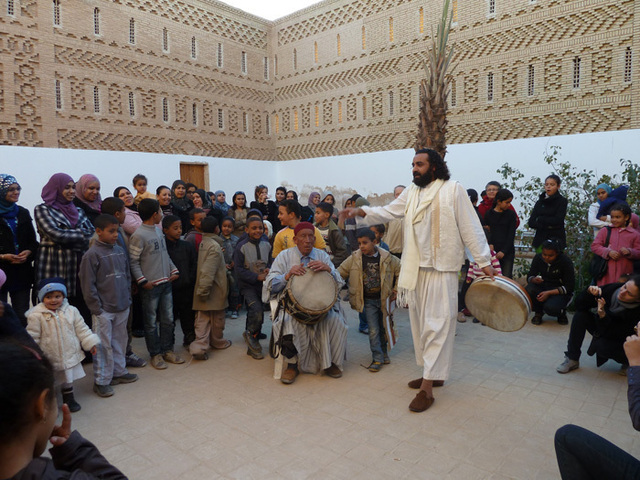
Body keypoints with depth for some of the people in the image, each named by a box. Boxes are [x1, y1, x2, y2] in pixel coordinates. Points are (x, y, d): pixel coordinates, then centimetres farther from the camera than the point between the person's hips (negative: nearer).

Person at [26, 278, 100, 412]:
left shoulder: (71, 311, -5)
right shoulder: (36, 315, -14)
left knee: (68, 379, 19)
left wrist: (90, 343, 1)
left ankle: (69, 398, 39)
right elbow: (33, 337, -9)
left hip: (69, 354, 3)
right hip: (48, 358, -3)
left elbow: (81, 329, 3)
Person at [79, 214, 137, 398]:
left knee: (120, 341, 17)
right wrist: (97, 308, -12)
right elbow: (88, 285, -11)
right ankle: (101, 381, 15)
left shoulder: (120, 251, 6)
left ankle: (119, 372, 32)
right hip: (104, 310, -6)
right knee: (104, 345, 2)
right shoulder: (92, 254, -12)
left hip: (122, 307, 6)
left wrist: (127, 298, 10)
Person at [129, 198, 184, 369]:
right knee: (151, 322, 6)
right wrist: (143, 281, -17)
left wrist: (174, 270, 8)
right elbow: (133, 262, -13)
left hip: (166, 283, 7)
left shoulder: (158, 232, 10)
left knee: (168, 319, 14)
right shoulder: (139, 235, -13)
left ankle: (167, 350, 27)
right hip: (150, 286, -7)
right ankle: (155, 354, 19)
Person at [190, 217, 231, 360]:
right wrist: (204, 290, -22)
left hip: (203, 290, 6)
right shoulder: (215, 246, -19)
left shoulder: (201, 243, 4)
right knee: (217, 318, 13)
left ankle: (199, 346, -2)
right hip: (214, 289, -6)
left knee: (202, 319, 7)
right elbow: (208, 271, -26)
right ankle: (217, 342, 31)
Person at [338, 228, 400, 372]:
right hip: (368, 301, -1)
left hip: (384, 299, 1)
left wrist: (396, 290, 4)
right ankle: (377, 359, 6)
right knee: (373, 330, -5)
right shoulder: (354, 259, -6)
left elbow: (400, 272, 6)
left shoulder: (386, 258, -6)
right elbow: (339, 273, 2)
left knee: (383, 329, 14)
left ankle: (383, 353, 34)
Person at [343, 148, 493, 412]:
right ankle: (432, 373, 28)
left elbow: (470, 227, -5)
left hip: (441, 269, -7)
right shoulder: (412, 192, 14)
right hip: (415, 268, 7)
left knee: (436, 324, -6)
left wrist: (484, 261, -5)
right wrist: (361, 211, -1)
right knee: (419, 321, 13)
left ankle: (427, 387, -1)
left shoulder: (452, 190, -5)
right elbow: (388, 211, 14)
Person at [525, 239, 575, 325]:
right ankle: (538, 312, 1)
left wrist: (549, 293, -28)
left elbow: (569, 287, -16)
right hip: (543, 286, 4)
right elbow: (529, 276, -3)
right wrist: (534, 280, -30)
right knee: (528, 290, -30)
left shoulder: (566, 261, -17)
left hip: (560, 292, -4)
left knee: (550, 308, -34)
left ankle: (561, 312, 6)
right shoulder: (538, 258, -7)